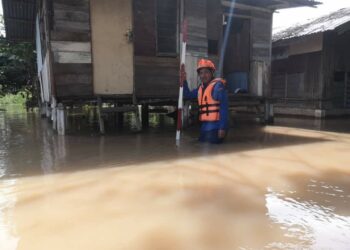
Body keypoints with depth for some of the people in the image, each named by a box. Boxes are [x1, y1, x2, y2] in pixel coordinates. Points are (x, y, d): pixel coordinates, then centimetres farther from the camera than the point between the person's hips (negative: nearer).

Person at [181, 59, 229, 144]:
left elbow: (224, 107, -18)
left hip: (215, 126, -9)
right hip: (205, 126, 9)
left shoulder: (218, 86, -12)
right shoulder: (201, 87, 15)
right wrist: (184, 80, 13)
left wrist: (223, 128, -23)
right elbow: (188, 95, 26)